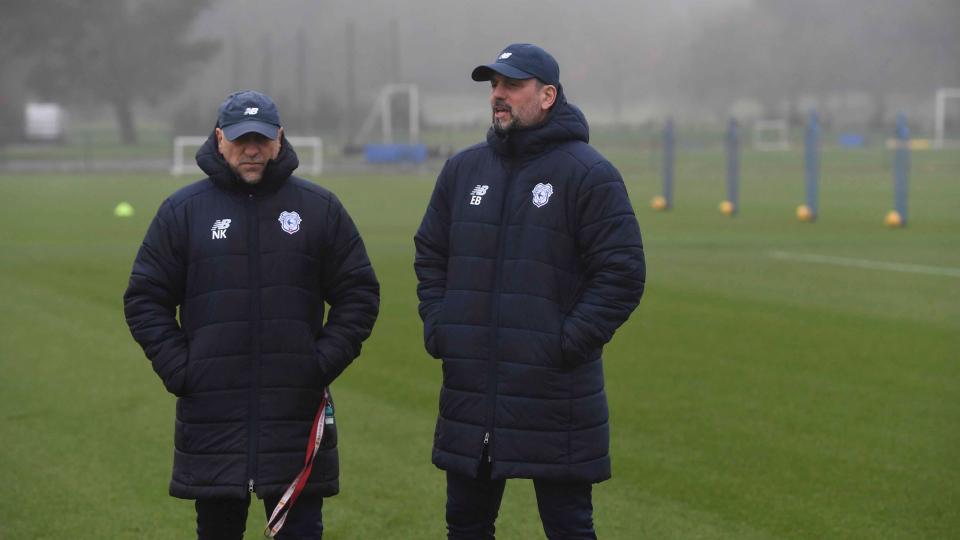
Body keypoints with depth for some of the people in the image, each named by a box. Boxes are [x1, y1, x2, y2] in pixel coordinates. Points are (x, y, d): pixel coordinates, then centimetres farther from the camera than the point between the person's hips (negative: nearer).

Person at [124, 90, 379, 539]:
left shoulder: (320, 208, 6)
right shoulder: (182, 211, 5)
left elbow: (358, 294, 9)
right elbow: (145, 299, 7)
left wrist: (326, 362, -3)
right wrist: (178, 369, -4)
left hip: (296, 414, 0)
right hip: (212, 414, 0)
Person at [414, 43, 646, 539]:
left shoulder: (588, 174, -6)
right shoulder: (463, 170, 11)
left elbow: (622, 273, -10)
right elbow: (430, 256, 20)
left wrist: (570, 344, -15)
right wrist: (437, 326, 6)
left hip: (554, 397, -5)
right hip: (468, 391, 6)